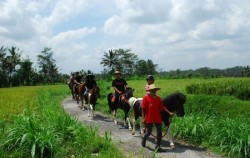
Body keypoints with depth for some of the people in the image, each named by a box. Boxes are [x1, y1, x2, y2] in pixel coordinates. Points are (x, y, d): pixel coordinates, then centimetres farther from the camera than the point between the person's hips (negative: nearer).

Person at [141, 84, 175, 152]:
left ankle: (158, 146, 16)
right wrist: (143, 118, -12)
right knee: (148, 132, 8)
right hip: (149, 118, -4)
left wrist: (169, 113, 0)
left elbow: (162, 106, 7)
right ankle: (143, 139, 39)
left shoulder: (158, 98, 5)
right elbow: (143, 108, -8)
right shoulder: (146, 98, -8)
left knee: (160, 132, 3)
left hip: (158, 118, 4)